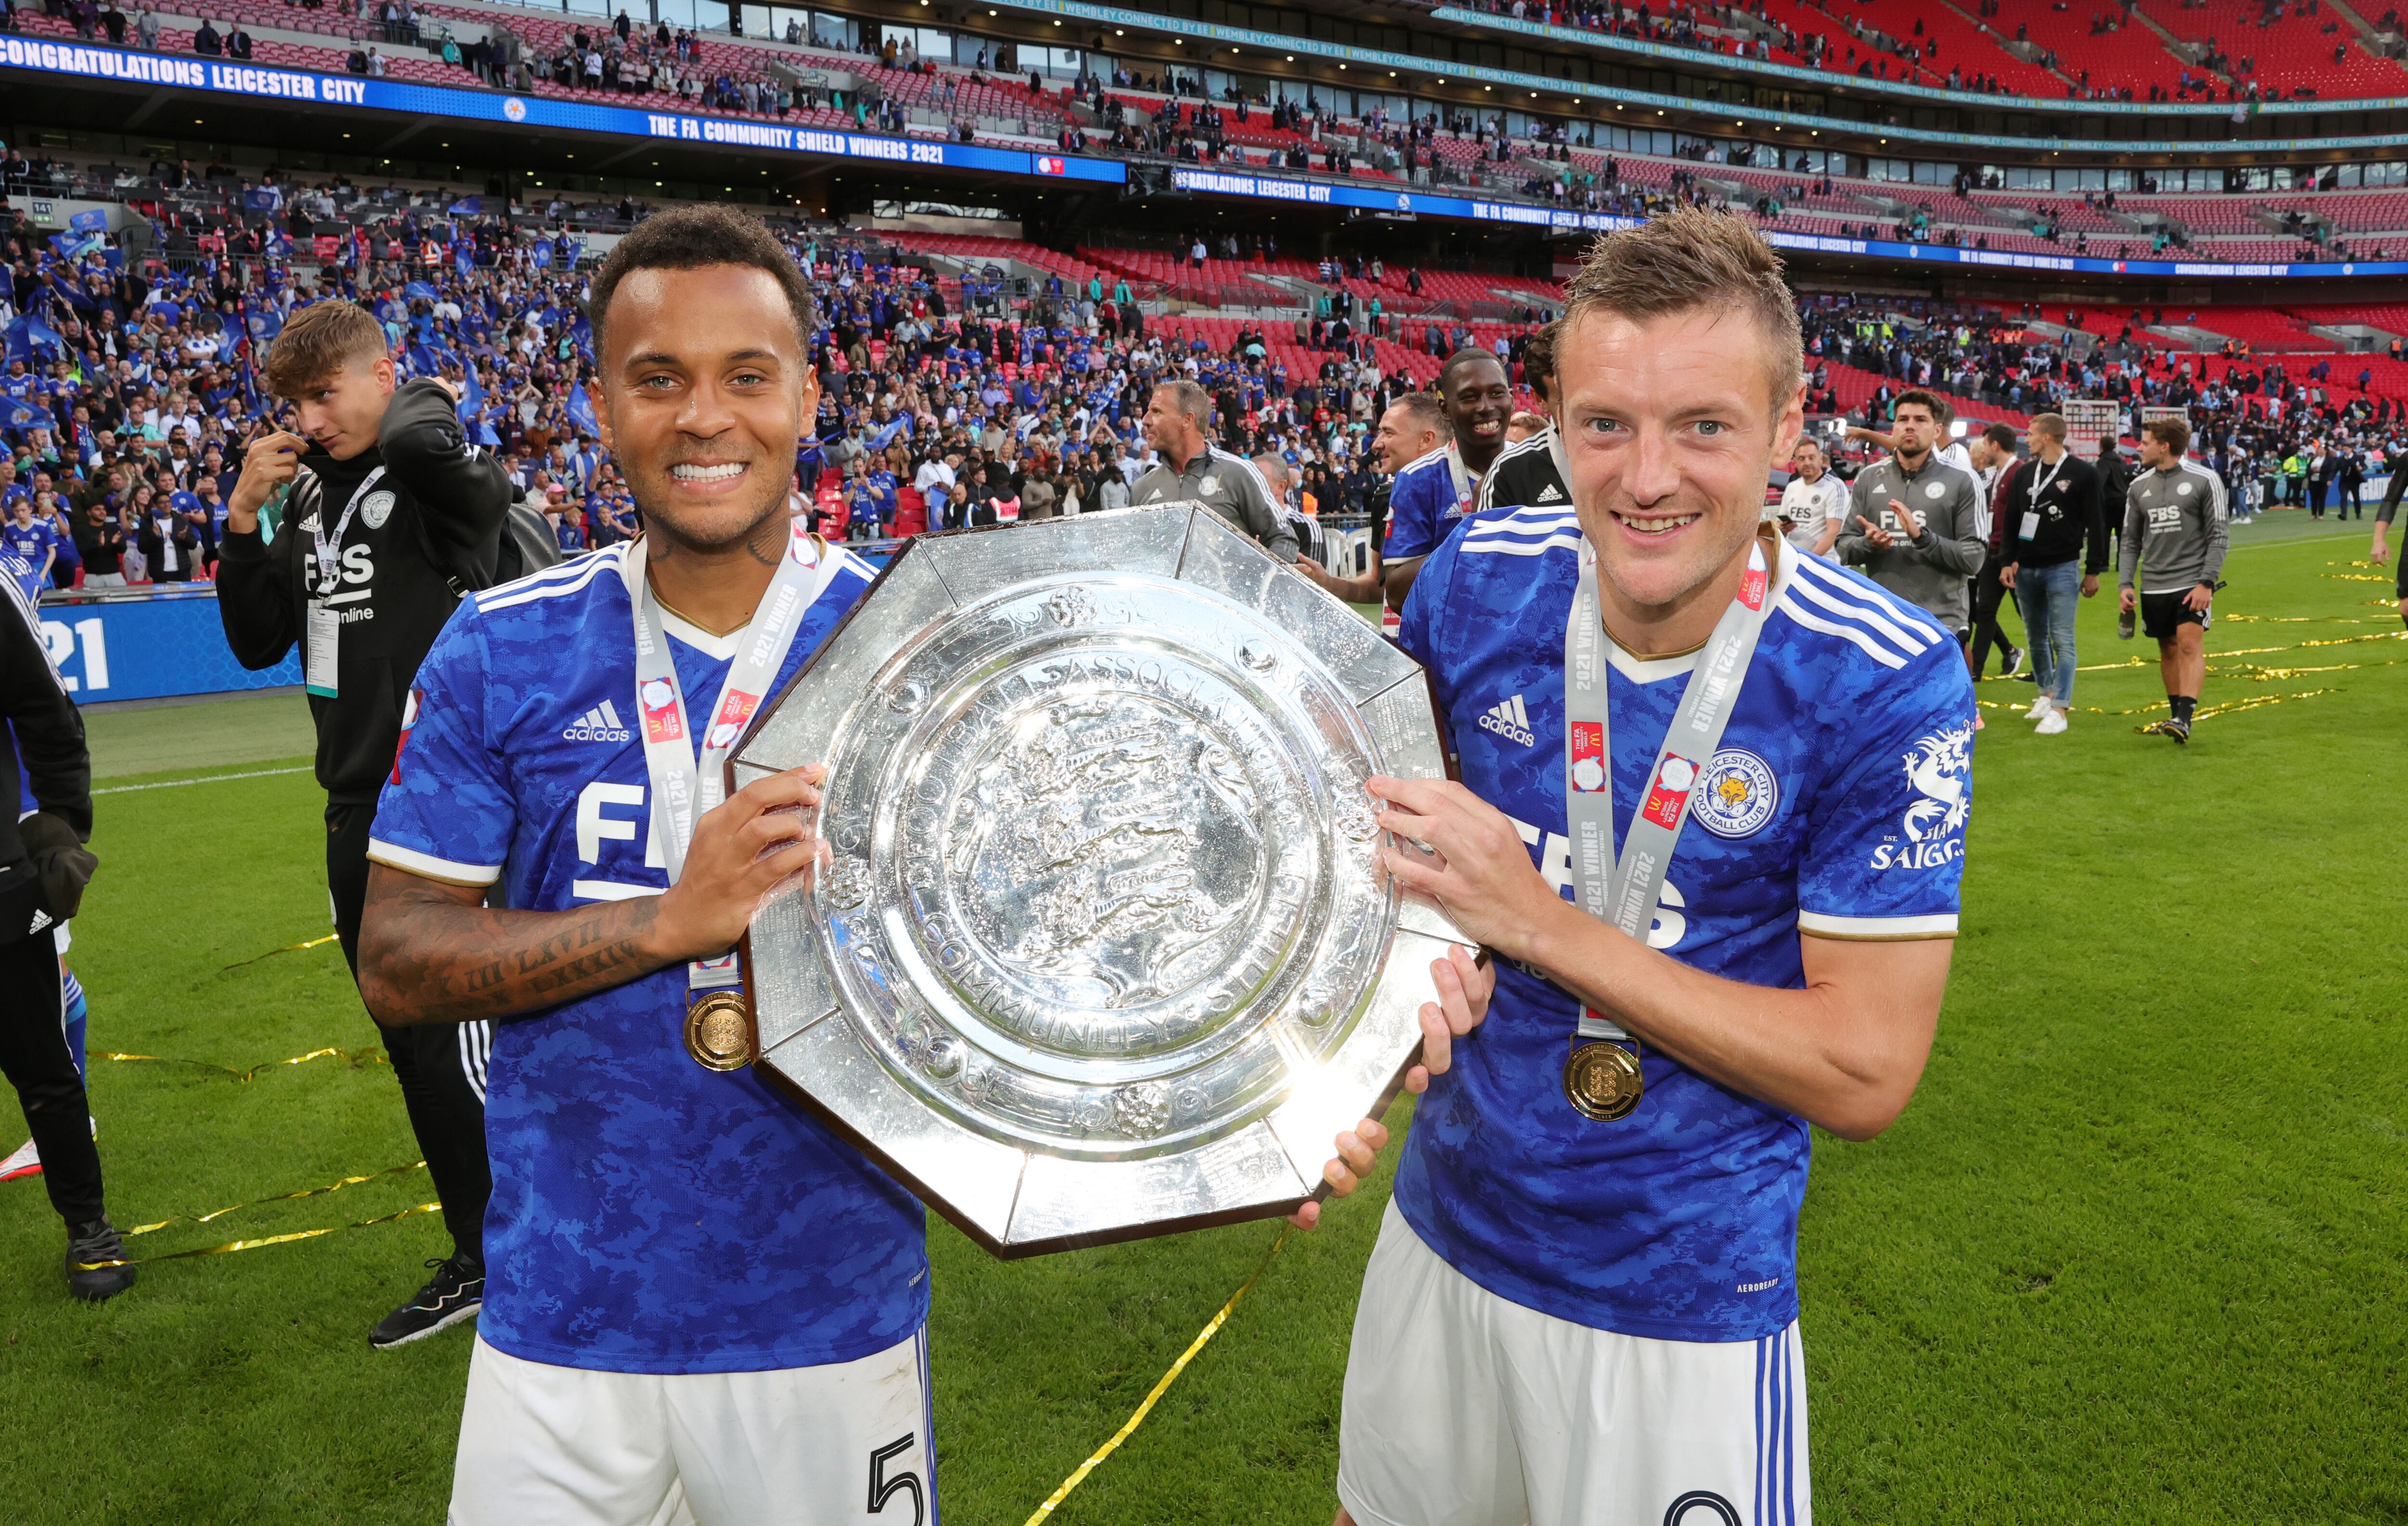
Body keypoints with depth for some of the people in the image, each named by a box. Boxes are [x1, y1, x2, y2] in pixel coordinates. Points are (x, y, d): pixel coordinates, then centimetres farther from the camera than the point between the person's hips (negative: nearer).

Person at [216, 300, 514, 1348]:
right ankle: (477, 1258, 30)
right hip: (359, 811, 9)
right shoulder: (314, 495, 11)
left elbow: (426, 440, -36)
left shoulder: (434, 472, -11)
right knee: (408, 1044, 15)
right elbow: (260, 643, 14)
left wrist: (421, 396, -13)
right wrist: (243, 522, 2)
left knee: (451, 1046, -3)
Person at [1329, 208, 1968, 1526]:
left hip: (1688, 1302, -4)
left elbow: (1865, 1072, -19)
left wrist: (1536, 922, -24)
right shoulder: (1480, 579, -10)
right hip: (1443, 1228, 4)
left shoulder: (1885, 683, -20)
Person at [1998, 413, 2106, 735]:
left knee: (2062, 640, -8)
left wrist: (2093, 571, -5)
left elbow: (2095, 525, -3)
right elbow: (2010, 520, 11)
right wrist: (2007, 561, 2)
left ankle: (2059, 709, -10)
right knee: (2037, 638, 13)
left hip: (2063, 568, -5)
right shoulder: (2024, 473, 9)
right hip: (2026, 569, 5)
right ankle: (2046, 694, 27)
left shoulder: (2083, 474, -5)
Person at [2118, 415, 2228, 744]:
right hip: (2153, 586, 5)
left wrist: (2207, 583, -13)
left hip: (2192, 583, -5)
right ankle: (2176, 716, 20)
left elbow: (2218, 536, -4)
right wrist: (2124, 584, 2)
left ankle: (2185, 719, -19)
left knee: (2190, 645, -13)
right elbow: (2131, 540, 13)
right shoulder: (2139, 486, 10)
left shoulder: (2205, 480, -4)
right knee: (2168, 650, 10)